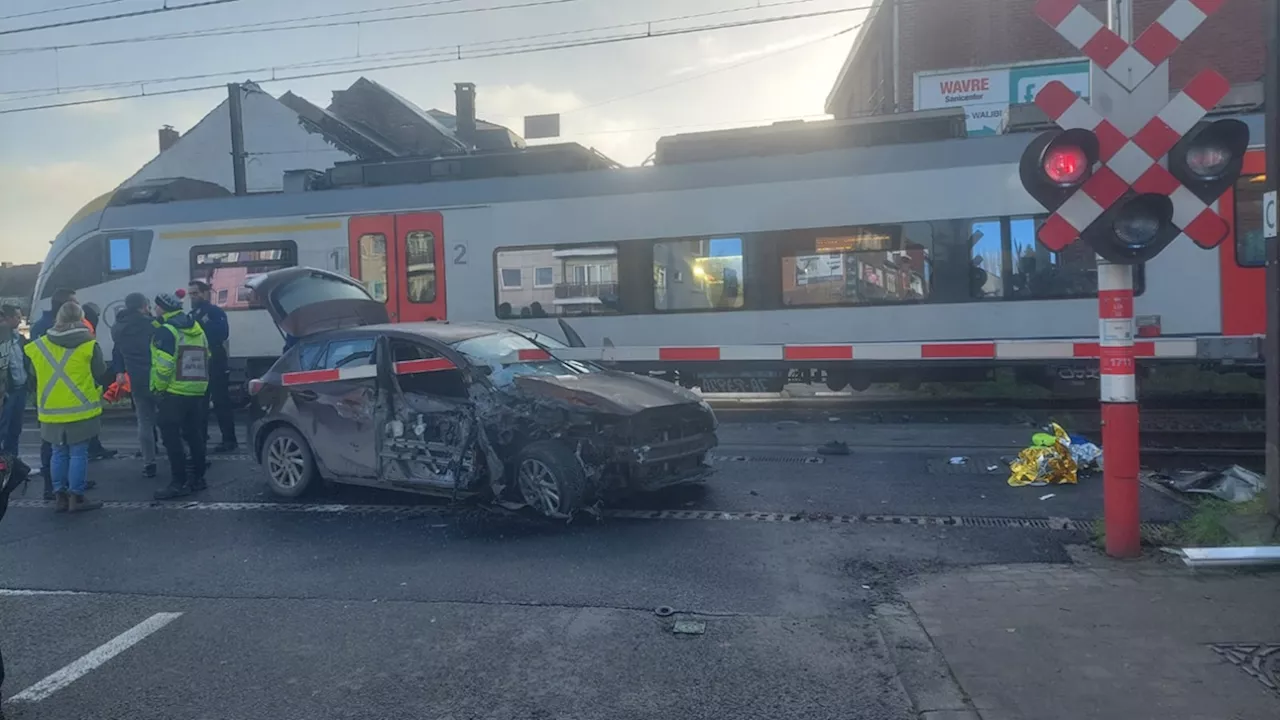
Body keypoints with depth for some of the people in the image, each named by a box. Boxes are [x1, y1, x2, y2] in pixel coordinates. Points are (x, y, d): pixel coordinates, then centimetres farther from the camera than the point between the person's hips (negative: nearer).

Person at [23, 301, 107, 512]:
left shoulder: (39, 346, 5)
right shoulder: (88, 345, -8)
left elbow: (34, 376, 13)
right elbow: (101, 375, -5)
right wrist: (94, 390, 16)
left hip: (51, 410, 4)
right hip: (81, 409, -4)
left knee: (59, 453, 13)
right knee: (78, 453, 1)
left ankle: (59, 496, 16)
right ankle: (76, 497, 3)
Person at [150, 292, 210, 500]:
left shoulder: (165, 332, -12)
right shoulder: (197, 329, 15)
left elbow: (164, 365, -19)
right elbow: (206, 359, 17)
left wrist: (159, 388, -9)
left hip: (173, 393, -8)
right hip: (197, 391, 8)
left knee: (171, 437, -4)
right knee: (194, 434, 14)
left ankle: (179, 482, -6)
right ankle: (198, 477, 19)